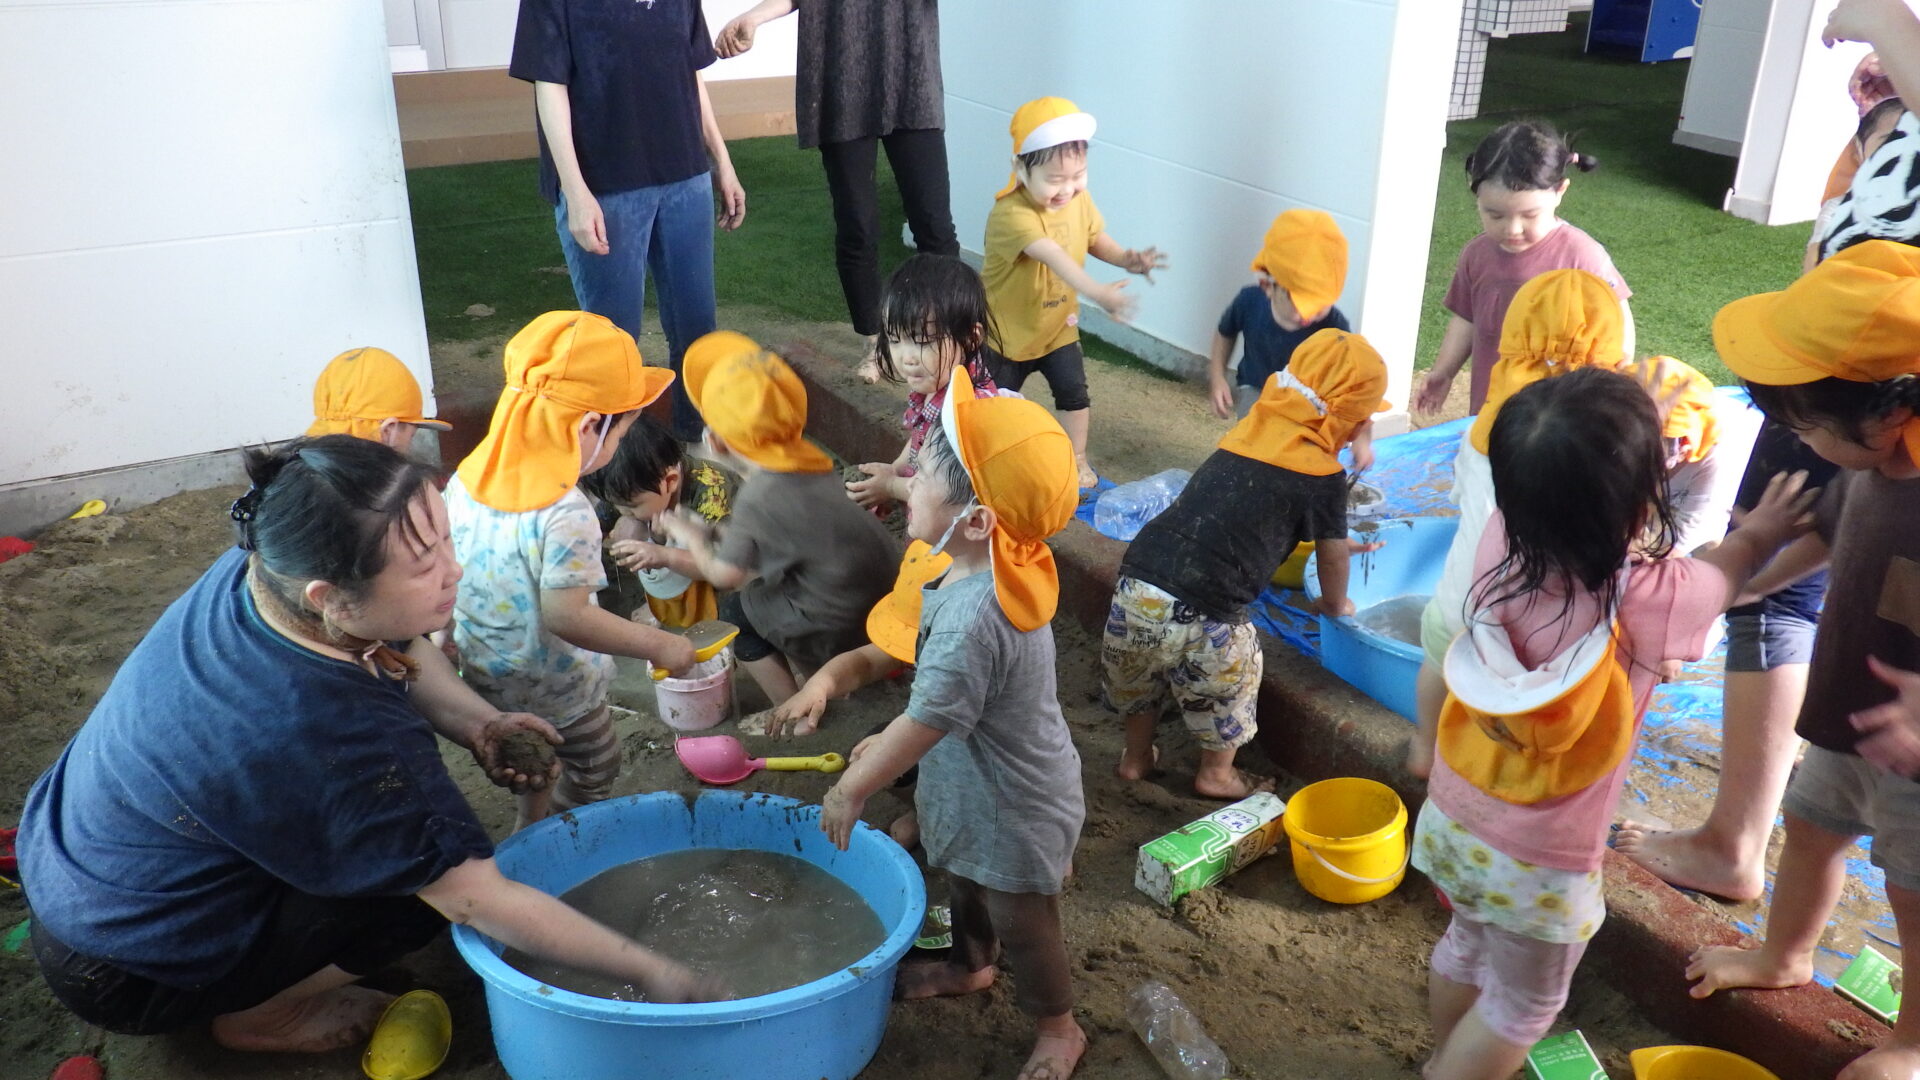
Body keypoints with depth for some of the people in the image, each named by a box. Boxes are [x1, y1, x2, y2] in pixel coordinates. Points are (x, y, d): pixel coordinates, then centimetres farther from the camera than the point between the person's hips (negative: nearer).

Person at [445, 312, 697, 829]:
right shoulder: (565, 514, -32)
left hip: (482, 673, 8)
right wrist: (657, 644, -24)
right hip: (554, 689, -7)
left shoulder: (466, 480, -9)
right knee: (593, 769, 18)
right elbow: (565, 615, -33)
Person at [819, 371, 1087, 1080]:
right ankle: (969, 967, 59)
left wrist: (852, 790, -18)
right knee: (968, 887, 32)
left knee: (1022, 925, 15)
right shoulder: (1000, 572, -9)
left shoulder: (971, 617, -40)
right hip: (979, 790, 9)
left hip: (1013, 810, -9)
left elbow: (926, 722, -32)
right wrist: (886, 743, 13)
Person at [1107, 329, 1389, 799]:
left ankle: (1136, 757, 51)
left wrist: (1337, 544, 42)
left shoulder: (1250, 430, 14)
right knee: (1230, 680, 25)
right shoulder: (1324, 476, -4)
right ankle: (1216, 775, 43)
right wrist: (1336, 604, 33)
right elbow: (1332, 555, 11)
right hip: (1200, 612, -5)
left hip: (1137, 579, 5)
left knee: (1139, 673, 32)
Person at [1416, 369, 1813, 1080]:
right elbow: (1724, 571, -3)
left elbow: (1562, 491, 6)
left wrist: (1629, 433, 16)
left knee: (1466, 945, 31)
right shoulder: (1647, 601, -28)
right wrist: (1762, 533, 17)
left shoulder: (1500, 541, -19)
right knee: (1521, 1004, 20)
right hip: (1538, 859, -5)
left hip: (1454, 815, 6)